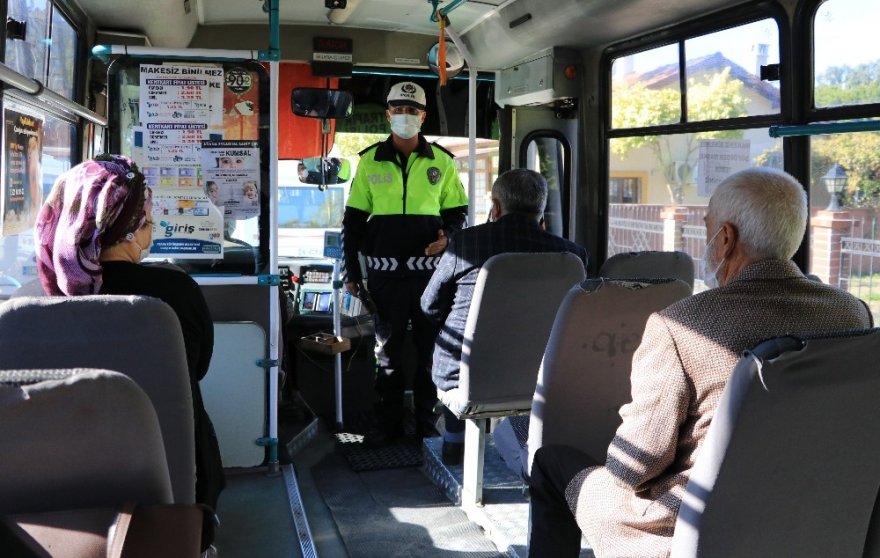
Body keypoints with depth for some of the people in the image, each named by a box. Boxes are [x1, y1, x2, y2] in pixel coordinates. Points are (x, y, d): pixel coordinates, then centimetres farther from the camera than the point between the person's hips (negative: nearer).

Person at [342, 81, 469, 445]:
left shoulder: (441, 161, 6)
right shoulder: (370, 161, 5)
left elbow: (458, 211, 11)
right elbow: (353, 220, 7)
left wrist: (447, 237, -11)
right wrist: (351, 272, 3)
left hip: (429, 270, 0)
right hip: (384, 272, 0)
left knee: (430, 346, 6)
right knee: (386, 349, 8)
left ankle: (427, 419, 18)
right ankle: (388, 422, 18)